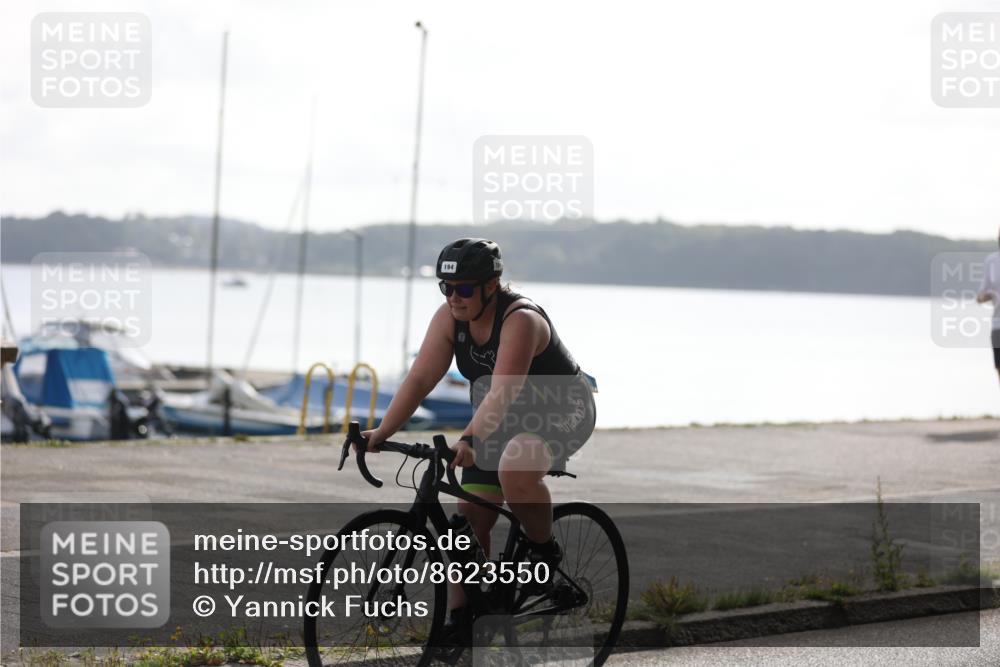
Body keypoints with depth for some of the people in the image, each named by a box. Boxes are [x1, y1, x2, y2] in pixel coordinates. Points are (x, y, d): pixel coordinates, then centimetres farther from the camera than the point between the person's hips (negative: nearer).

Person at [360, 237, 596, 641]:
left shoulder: (520, 320, -30)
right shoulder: (449, 318, -10)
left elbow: (503, 391, -41)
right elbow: (420, 378, -13)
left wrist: (470, 439, -54)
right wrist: (381, 433, -22)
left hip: (562, 411, -7)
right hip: (500, 422, 7)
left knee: (513, 470, -36)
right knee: (470, 516, -1)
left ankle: (545, 551, -12)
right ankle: (460, 616, 7)